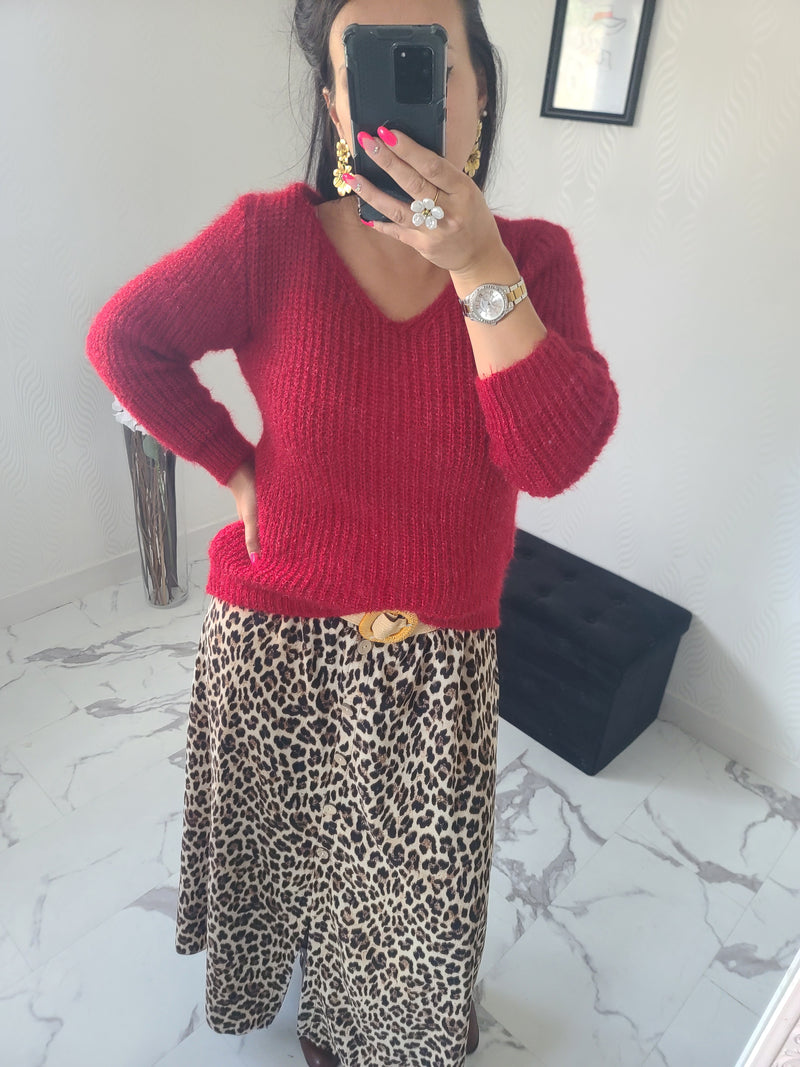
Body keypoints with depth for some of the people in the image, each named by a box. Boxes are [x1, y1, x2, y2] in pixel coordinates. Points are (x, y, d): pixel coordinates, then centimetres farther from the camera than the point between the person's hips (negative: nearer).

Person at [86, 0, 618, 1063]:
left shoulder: (532, 256, -7)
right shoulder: (270, 239, -12)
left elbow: (556, 458, -19)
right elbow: (123, 338, 0)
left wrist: (478, 267, -28)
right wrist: (236, 465, -6)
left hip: (437, 660, 1)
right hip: (276, 645, 0)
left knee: (421, 905, 19)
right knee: (273, 847, 27)